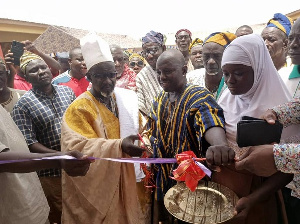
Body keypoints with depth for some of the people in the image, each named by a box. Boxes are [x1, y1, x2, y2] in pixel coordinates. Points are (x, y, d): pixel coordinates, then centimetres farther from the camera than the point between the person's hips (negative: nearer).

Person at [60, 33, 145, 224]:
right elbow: (79, 147, -25)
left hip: (127, 178, 5)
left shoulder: (126, 98, 1)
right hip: (97, 183, -4)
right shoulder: (80, 108, -15)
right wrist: (119, 146, -37)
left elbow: (140, 130, 10)